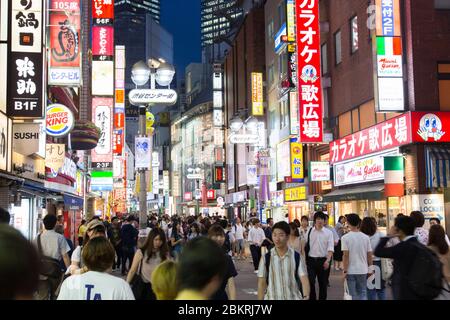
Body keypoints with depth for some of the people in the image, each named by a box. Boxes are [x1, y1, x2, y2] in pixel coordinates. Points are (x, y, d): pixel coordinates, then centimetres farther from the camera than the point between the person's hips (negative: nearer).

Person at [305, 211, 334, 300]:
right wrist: (304, 259, 4)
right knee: (310, 282, -3)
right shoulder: (309, 231, 3)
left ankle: (322, 298, 23)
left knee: (323, 283, 10)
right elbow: (305, 246, 7)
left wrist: (328, 260, -22)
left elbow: (330, 248, -8)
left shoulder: (328, 233, -2)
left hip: (323, 260, 0)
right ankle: (311, 298, 12)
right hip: (311, 260, 0)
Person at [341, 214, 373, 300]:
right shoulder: (366, 237, -1)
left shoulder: (345, 238, -10)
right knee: (363, 293, 13)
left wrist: (345, 271, -7)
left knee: (353, 294, 5)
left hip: (351, 271, -3)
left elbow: (346, 255, -13)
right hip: (363, 270, 3)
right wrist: (370, 268, 13)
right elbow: (369, 255, 2)